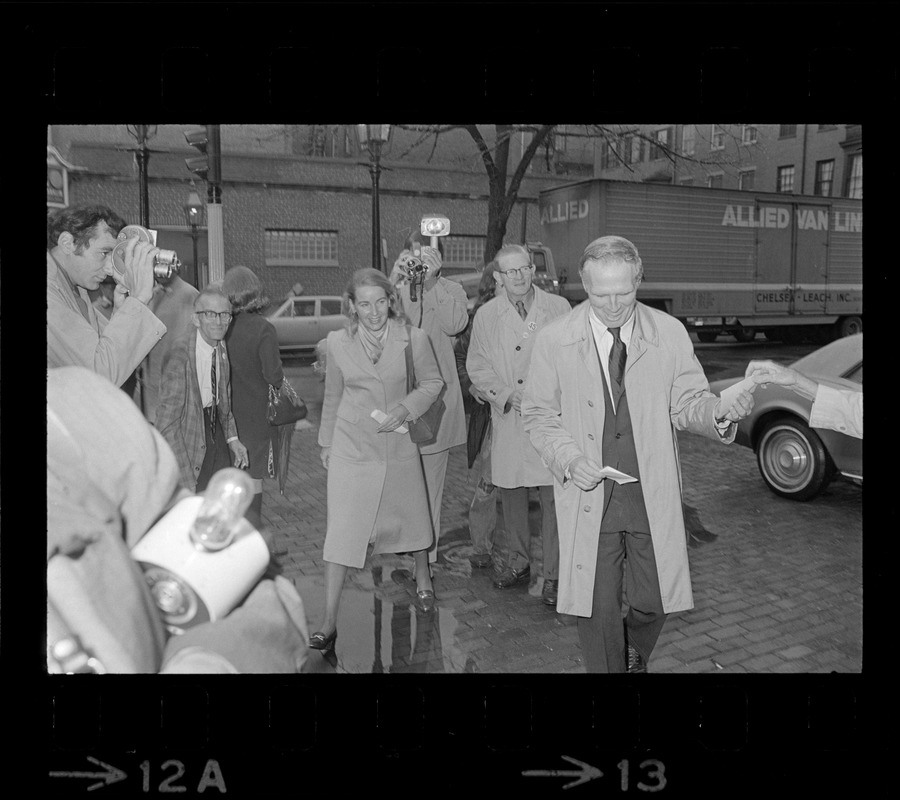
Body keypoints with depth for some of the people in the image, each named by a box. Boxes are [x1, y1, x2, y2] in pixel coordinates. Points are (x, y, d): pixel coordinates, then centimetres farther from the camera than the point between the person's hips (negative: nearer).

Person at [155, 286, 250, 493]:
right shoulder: (180, 355, -23)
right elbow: (166, 424, -24)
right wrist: (186, 481, -25)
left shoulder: (221, 349, 2)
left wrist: (232, 438, 6)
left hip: (217, 432, 7)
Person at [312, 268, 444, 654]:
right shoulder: (338, 342, -4)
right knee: (341, 529, -4)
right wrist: (326, 442, 14)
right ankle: (329, 619, 5)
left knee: (410, 515, 17)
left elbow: (432, 382, 3)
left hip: (399, 444, 1)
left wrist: (406, 407, -15)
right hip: (352, 446, 0)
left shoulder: (413, 339, -9)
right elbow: (332, 396, 8)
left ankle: (423, 578, 45)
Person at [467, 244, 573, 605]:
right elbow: (476, 365, 5)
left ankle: (553, 574, 11)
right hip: (508, 417, 2)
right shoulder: (487, 315, 6)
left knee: (553, 496, -2)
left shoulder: (558, 307, 4)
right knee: (510, 491, 10)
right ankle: (518, 561, 30)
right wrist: (508, 397, -9)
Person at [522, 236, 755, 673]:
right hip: (589, 494, -1)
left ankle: (635, 658, 46)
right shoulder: (554, 339, -7)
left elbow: (687, 403, 0)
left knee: (653, 601, 12)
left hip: (653, 494, 2)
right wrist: (569, 459, -16)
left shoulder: (670, 333, -4)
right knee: (598, 606, 7)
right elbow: (539, 413, 0)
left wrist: (720, 411, -23)